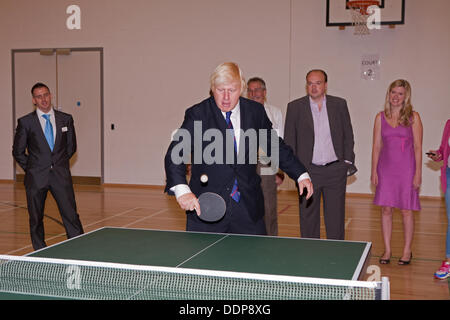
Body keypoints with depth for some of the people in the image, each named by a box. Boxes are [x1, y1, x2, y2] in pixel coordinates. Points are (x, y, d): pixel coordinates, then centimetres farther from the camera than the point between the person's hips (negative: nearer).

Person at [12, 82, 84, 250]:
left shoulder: (66, 119, 6)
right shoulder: (25, 122, 0)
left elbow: (71, 146, 15)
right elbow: (18, 151, 6)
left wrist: (59, 163, 9)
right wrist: (31, 169, 3)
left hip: (61, 176, 1)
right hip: (36, 178, 0)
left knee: (71, 216, -4)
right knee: (36, 219, 8)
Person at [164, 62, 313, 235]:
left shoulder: (255, 112, 4)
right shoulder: (197, 115, -6)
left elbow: (275, 146, 17)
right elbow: (174, 155, -12)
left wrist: (301, 174, 10)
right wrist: (182, 190, -29)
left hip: (249, 209, 3)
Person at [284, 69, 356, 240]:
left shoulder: (339, 104, 5)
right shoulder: (295, 107, 1)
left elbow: (348, 135, 11)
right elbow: (289, 139, 4)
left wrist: (348, 160, 4)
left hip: (335, 170, 1)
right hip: (308, 171, 0)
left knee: (336, 218, 7)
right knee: (308, 218, 7)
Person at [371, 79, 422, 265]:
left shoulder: (413, 117, 0)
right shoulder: (381, 117, 6)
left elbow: (417, 147, -2)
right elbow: (376, 146, 8)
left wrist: (418, 173, -6)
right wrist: (374, 171, 3)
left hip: (406, 168, -2)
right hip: (385, 168, 2)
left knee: (406, 210, 3)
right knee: (386, 209, 3)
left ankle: (407, 251, 16)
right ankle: (387, 250, 15)